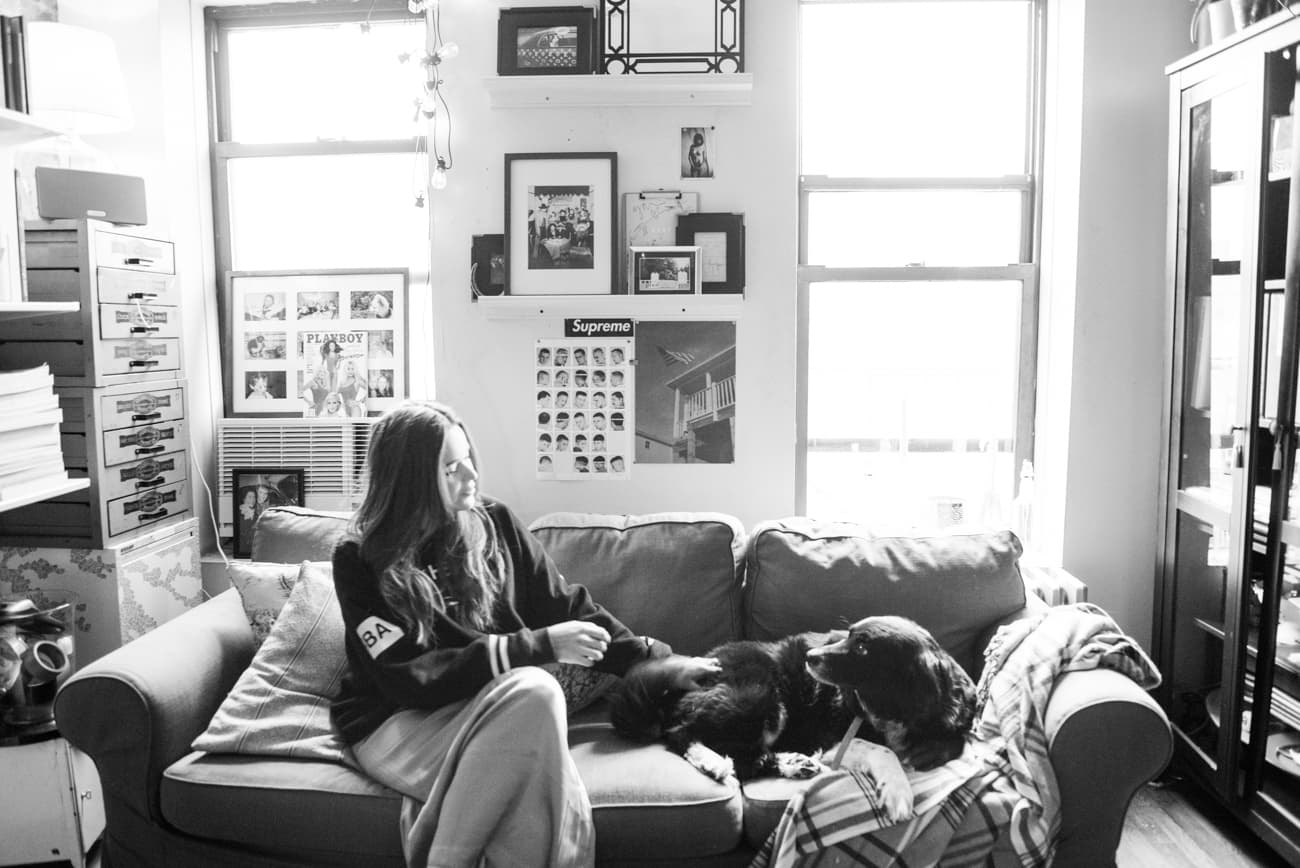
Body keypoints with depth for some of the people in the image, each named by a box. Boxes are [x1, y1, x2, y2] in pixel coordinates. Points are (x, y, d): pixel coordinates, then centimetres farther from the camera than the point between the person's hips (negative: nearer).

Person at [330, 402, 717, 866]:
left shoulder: (494, 524, 2)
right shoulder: (361, 561, -9)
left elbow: (566, 605, 9)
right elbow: (412, 677, -17)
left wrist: (655, 659, 2)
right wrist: (538, 646, -22)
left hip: (489, 707, 3)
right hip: (396, 723, -3)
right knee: (534, 693, -34)